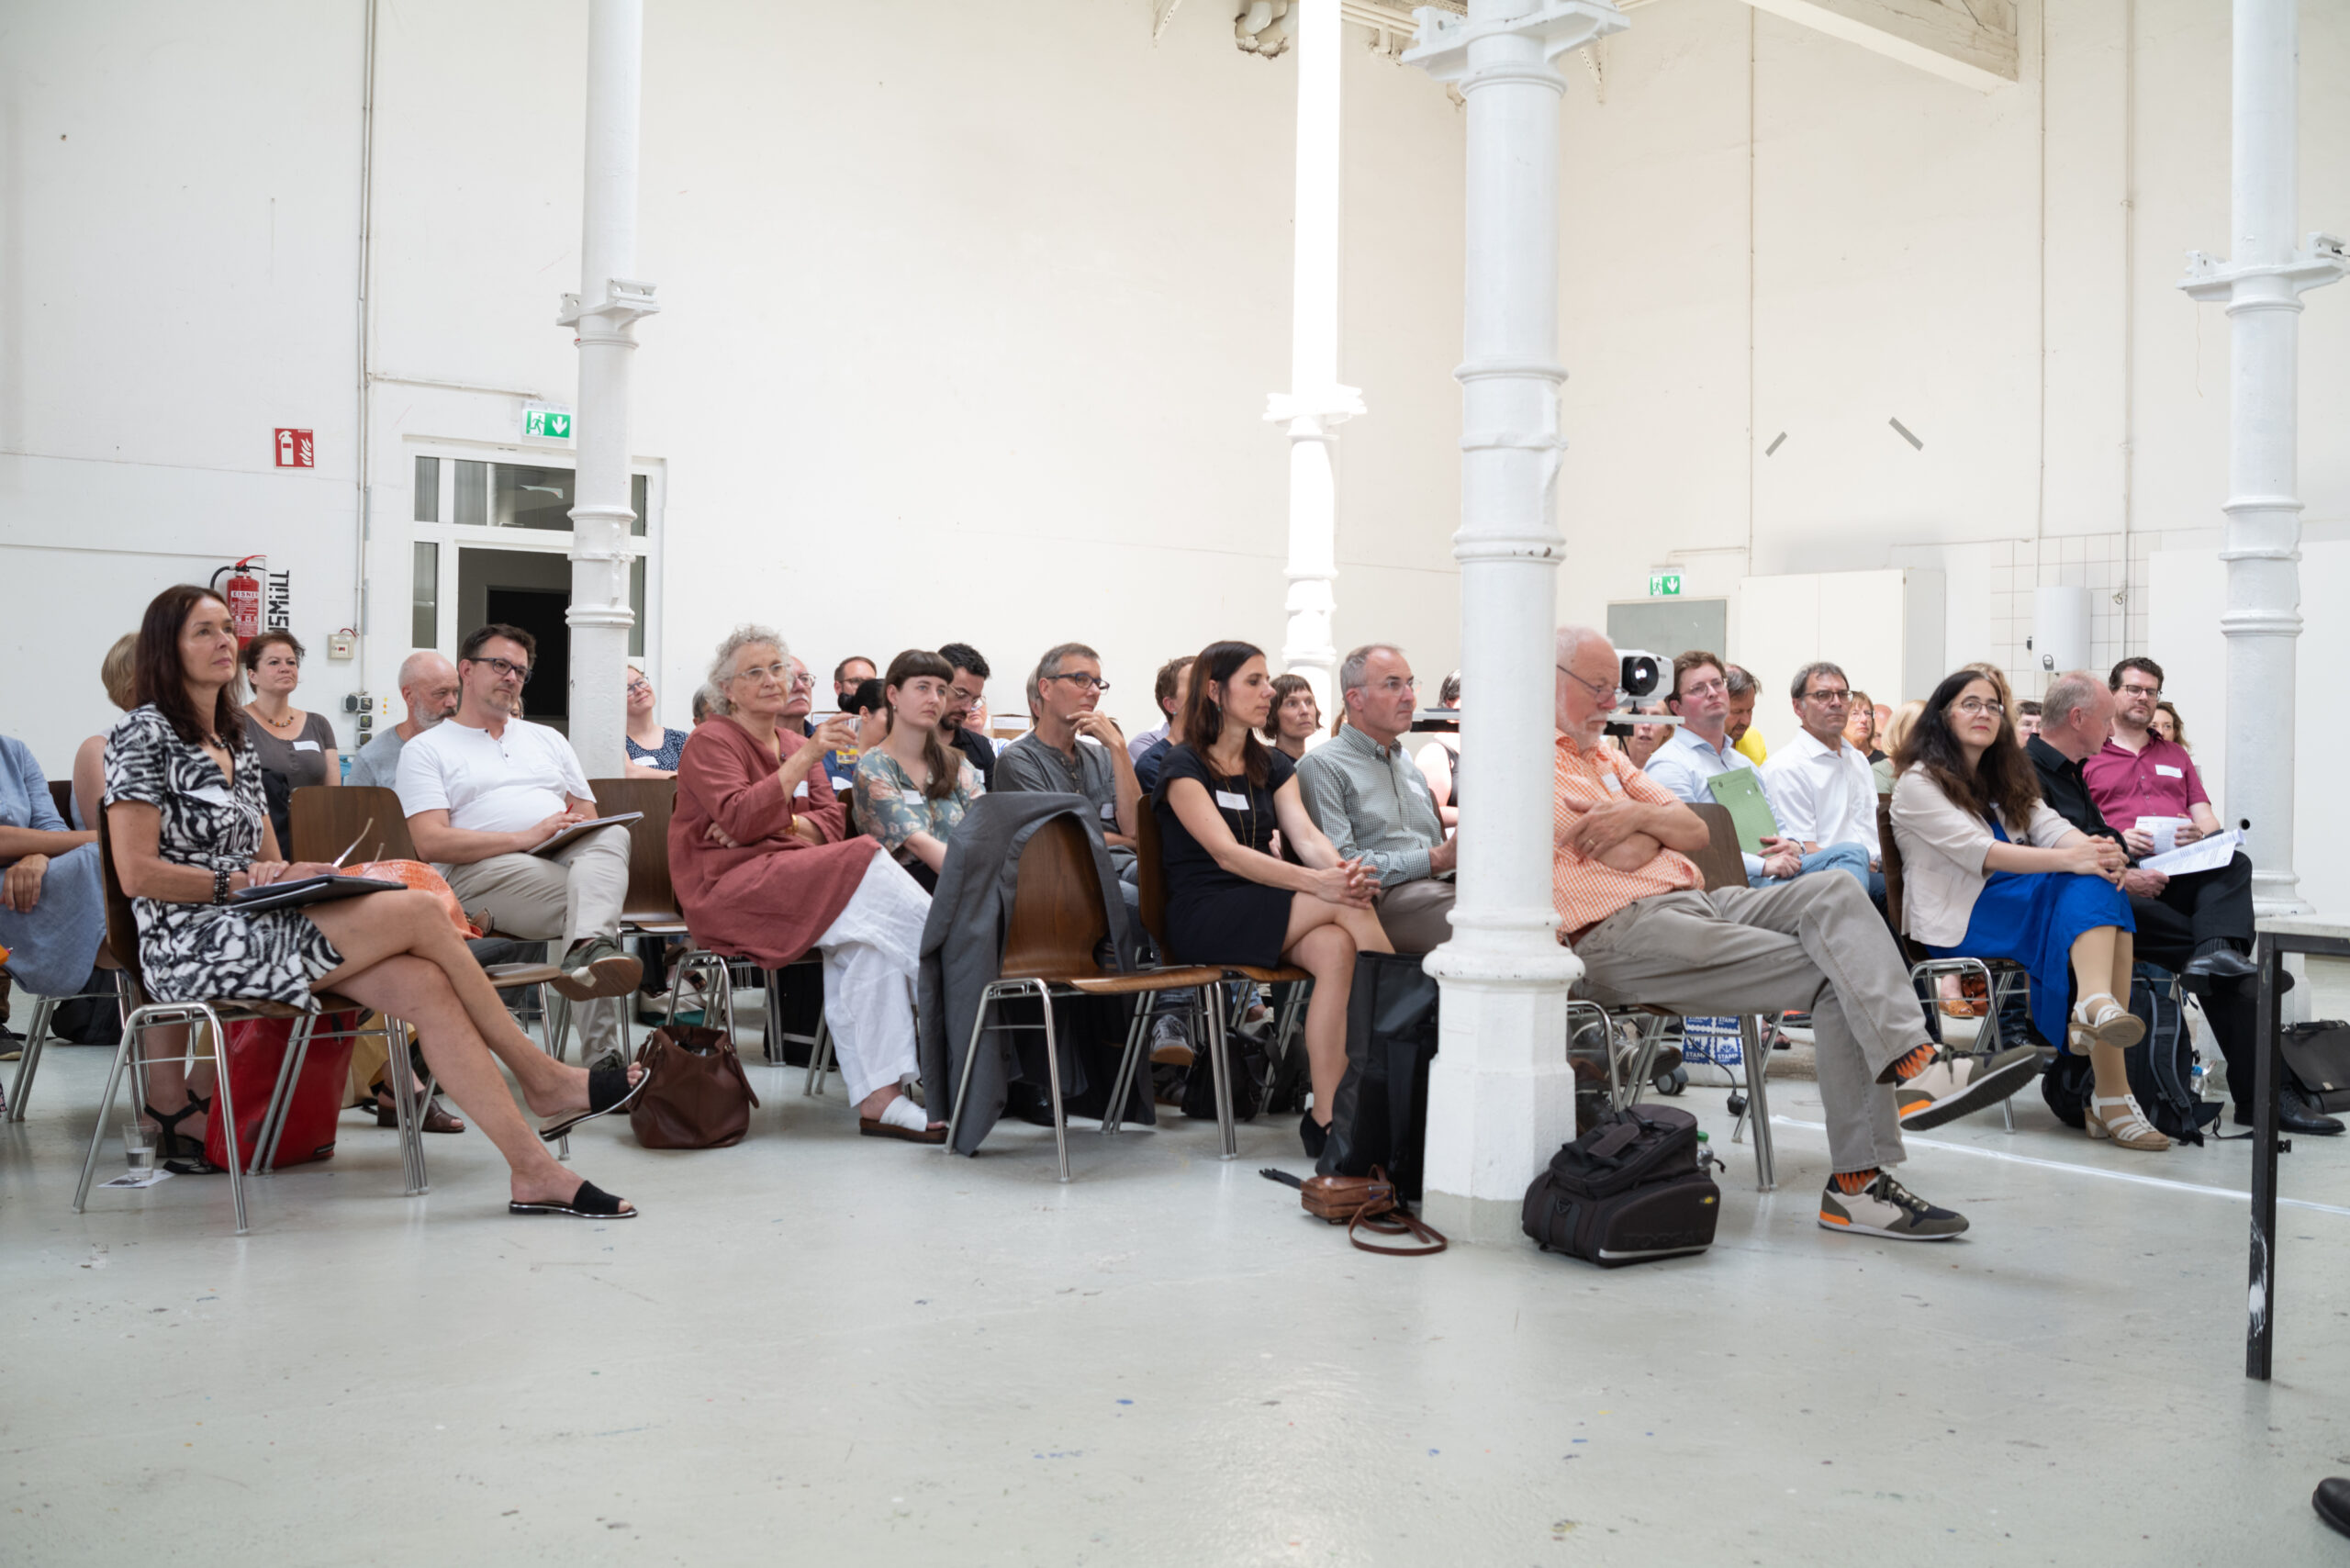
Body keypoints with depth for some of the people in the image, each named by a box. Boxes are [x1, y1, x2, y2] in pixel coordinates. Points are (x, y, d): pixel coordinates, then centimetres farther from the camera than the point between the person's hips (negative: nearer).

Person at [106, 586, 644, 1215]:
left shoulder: (238, 739, 21)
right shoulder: (144, 735, -4)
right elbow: (137, 873, -12)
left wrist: (288, 875, 1)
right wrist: (238, 882, -11)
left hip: (252, 930, 8)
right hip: (193, 948, -8)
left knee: (423, 983, -20)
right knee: (421, 912, -21)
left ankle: (532, 1168, -24)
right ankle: (544, 1080, -9)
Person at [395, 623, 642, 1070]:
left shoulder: (548, 739, 32)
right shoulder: (425, 749, 14)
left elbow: (590, 817, 26)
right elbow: (432, 842, -3)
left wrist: (578, 826, -1)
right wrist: (524, 838, -15)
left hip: (565, 862, 4)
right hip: (481, 871, -4)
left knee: (612, 836, -34)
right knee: (602, 893, -35)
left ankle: (588, 949, -58)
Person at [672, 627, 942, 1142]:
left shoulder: (795, 743, 23)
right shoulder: (710, 742, 2)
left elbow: (832, 822, 10)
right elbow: (739, 818, -17)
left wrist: (784, 823, -11)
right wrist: (806, 757, -22)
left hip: (793, 878, 6)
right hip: (726, 888, -6)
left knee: (866, 936, -26)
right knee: (867, 865, -28)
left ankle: (877, 1097, -31)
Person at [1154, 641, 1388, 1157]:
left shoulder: (1273, 766, 18)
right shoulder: (1185, 766, -3)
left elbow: (1305, 834, 1)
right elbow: (1226, 853, -17)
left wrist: (1341, 870, -24)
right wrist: (1315, 882, -30)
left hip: (1266, 914, 6)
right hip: (1203, 917, -6)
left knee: (1336, 948, -30)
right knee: (1350, 906, -26)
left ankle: (1324, 1116, -32)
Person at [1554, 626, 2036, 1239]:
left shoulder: (1606, 756, 25)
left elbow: (1694, 832, 15)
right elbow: (1625, 855, -12)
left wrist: (1636, 814, -4)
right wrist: (1647, 827, 9)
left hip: (1694, 901, 8)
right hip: (1623, 935, -8)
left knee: (1833, 893, -19)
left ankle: (1912, 1063, -30)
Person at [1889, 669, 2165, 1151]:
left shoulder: (2004, 778, 23)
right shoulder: (1918, 783, -3)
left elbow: (2049, 825, 6)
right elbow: (1980, 853, -16)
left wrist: (2099, 850, -18)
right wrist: (2071, 860, -28)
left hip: (2019, 906, 7)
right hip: (1958, 920, -7)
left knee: (2101, 888, -24)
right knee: (2086, 886, -28)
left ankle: (2097, 1005, -45)